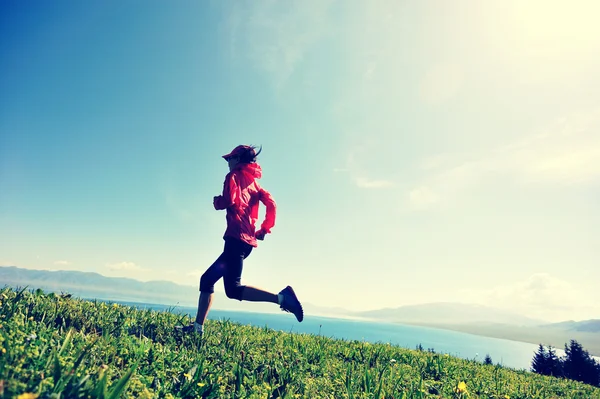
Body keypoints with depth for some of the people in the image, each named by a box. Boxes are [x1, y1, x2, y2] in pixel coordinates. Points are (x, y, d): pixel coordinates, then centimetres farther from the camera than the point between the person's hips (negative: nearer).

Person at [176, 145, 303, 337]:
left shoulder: (234, 176, 1)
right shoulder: (253, 182, 22)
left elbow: (229, 201, -15)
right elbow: (271, 204, 11)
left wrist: (216, 201, 7)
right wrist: (264, 230, 11)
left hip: (236, 238, -9)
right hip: (248, 240, 9)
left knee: (233, 289, -15)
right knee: (207, 280, 14)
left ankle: (280, 297, -23)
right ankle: (198, 327, 14)